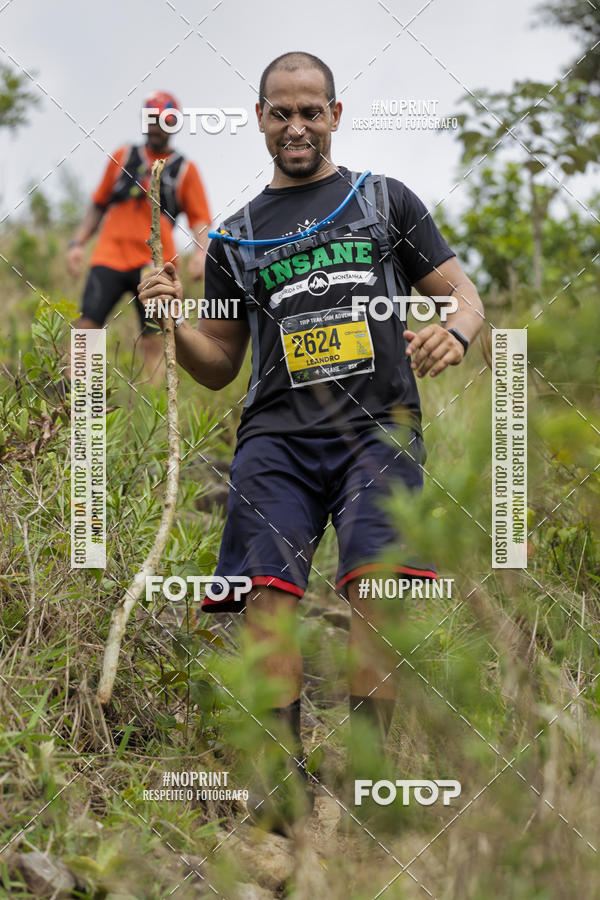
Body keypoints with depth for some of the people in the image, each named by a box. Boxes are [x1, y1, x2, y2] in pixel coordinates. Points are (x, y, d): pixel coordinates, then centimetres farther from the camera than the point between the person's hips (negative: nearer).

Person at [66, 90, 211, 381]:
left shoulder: (184, 169, 11)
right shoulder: (123, 157, 16)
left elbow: (200, 219, 6)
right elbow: (98, 205, 21)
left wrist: (201, 252, -13)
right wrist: (77, 242, 11)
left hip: (154, 262, -1)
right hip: (110, 255, 1)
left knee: (154, 341, -5)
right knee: (86, 327, -11)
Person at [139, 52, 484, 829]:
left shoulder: (386, 201, 17)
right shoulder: (235, 239, 21)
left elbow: (461, 291, 14)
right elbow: (218, 368, 22)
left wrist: (454, 330, -10)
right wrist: (176, 322, 1)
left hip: (378, 425, -1)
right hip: (277, 434, 2)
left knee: (376, 579, -22)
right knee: (268, 593, -17)